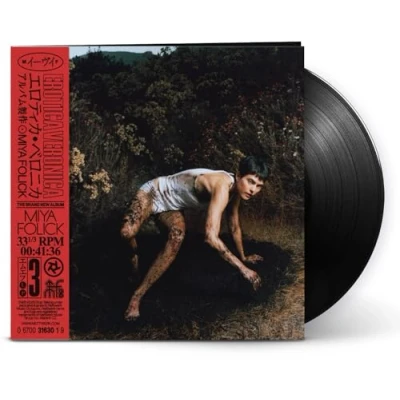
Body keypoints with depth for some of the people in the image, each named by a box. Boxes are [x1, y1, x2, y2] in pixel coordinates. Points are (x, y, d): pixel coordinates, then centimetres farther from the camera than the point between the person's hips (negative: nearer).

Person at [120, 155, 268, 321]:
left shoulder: (235, 190, -9)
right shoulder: (222, 187, -38)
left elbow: (235, 227, 10)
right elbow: (211, 236, -46)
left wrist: (243, 257, 20)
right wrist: (242, 268, -40)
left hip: (172, 206, 7)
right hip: (153, 192, -7)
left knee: (177, 237, -23)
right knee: (127, 232, -33)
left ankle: (137, 295, -12)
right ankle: (134, 255, 7)